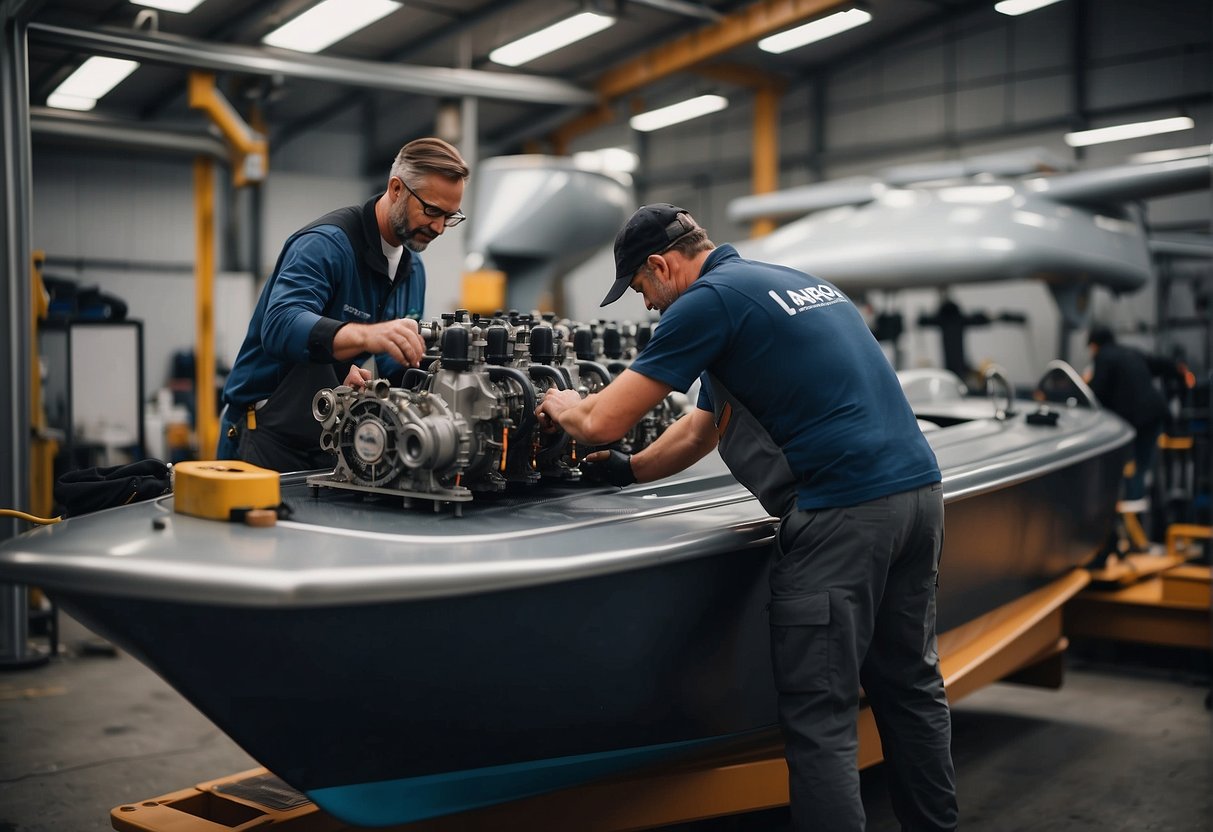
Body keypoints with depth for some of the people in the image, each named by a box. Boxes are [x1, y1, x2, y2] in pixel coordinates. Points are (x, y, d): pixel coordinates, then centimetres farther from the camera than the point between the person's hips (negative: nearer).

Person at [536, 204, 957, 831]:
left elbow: (604, 423, -4)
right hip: (919, 492, 10)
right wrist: (631, 471, 38)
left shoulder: (710, 299, -5)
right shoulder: (792, 281, 23)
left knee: (818, 712, -2)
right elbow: (702, 427, 30)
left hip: (842, 511, -9)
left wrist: (564, 408, 17)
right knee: (909, 685, 18)